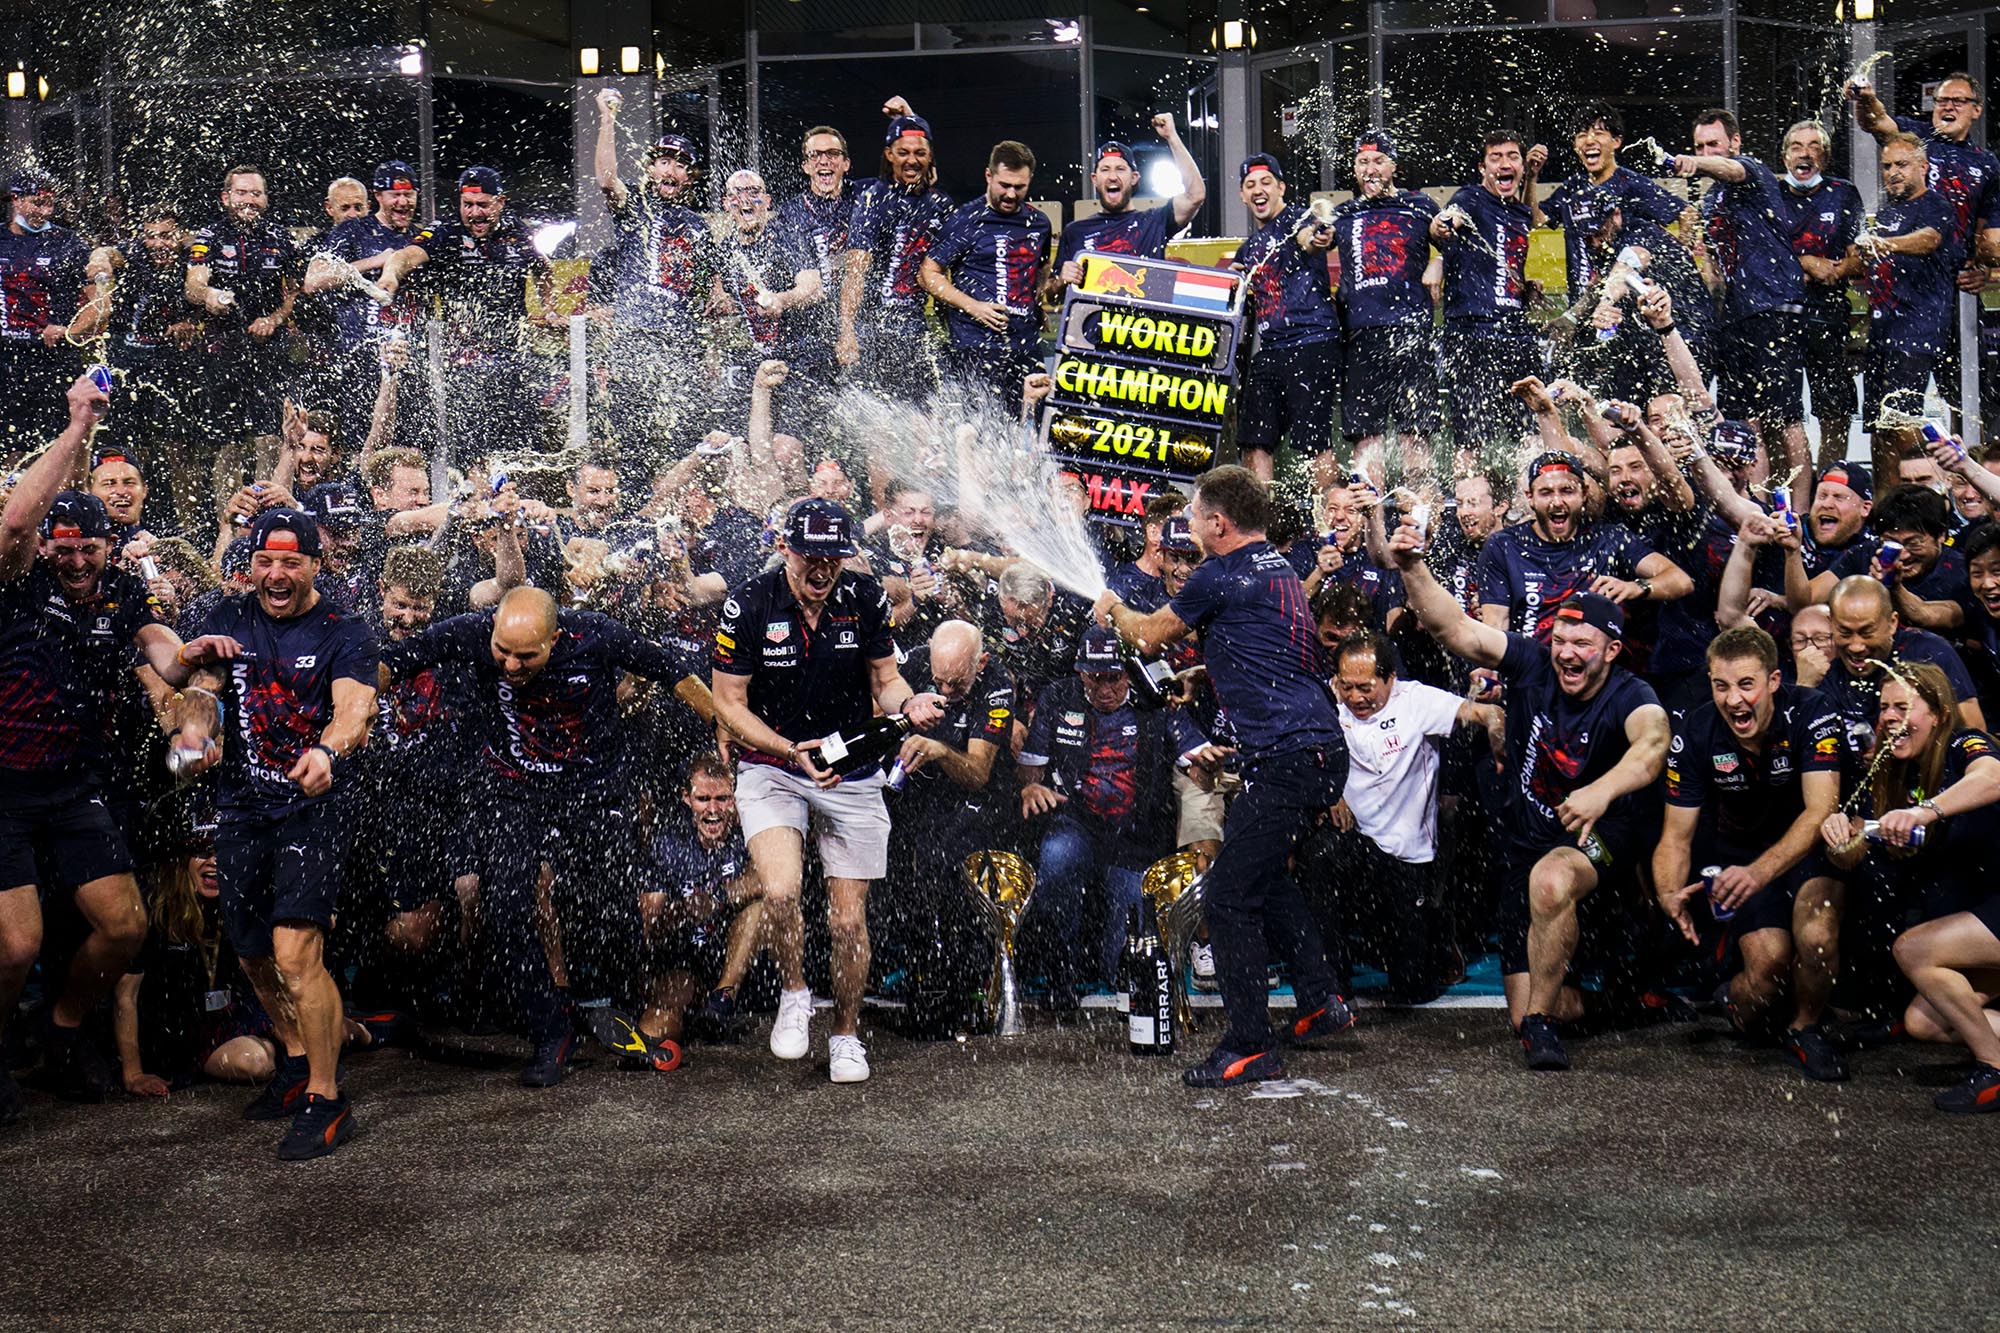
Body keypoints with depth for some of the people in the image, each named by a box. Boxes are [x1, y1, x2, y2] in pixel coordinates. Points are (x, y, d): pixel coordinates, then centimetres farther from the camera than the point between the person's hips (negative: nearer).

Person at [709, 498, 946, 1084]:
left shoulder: (866, 599, -7)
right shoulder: (748, 606, -14)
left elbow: (884, 677, 5)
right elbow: (729, 704, -9)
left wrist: (908, 704, -20)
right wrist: (793, 752, -23)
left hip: (852, 771, 2)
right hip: (770, 766, -2)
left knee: (849, 915, 4)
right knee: (780, 890, -24)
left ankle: (846, 1034, 26)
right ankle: (794, 994, 5)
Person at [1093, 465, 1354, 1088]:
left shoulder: (1220, 576, -9)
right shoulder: (1279, 568, 17)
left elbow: (1149, 637, 7)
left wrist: (1112, 608, 26)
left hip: (1285, 759, -10)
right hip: (1323, 752, 10)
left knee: (1229, 897, -6)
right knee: (1263, 875, 25)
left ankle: (1249, 1047, -2)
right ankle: (1321, 1002, 28)